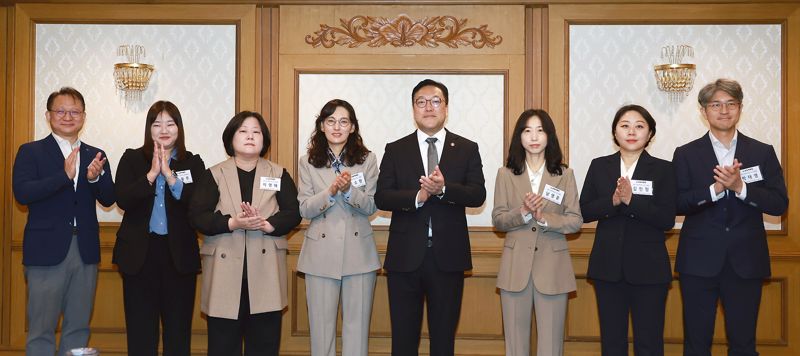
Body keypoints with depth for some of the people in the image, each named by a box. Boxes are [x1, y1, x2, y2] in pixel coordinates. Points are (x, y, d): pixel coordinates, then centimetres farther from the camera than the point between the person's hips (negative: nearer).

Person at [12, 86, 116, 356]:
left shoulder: (96, 156, 11)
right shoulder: (30, 151, 1)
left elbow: (108, 199, 2)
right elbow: (21, 193, -13)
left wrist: (96, 177, -19)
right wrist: (64, 175, -26)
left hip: (85, 251, 4)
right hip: (47, 251, -3)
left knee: (78, 328, 11)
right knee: (41, 330, 1)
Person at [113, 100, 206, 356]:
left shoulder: (193, 163, 4)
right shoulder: (132, 159, 5)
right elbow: (122, 200, -9)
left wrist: (170, 175, -17)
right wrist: (152, 174, -17)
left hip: (179, 255, 0)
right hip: (139, 254, 0)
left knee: (178, 329, 6)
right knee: (140, 329, 6)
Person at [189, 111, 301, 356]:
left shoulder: (279, 175, 11)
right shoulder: (213, 175, 7)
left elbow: (293, 213, 2)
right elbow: (198, 216, -2)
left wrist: (266, 224, -16)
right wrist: (233, 223, -17)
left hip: (265, 269, 1)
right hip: (225, 269, -1)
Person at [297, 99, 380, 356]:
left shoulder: (367, 160, 4)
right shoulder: (308, 162, 4)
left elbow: (371, 206, -1)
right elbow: (304, 209, -2)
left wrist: (349, 190, -18)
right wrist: (331, 192, -18)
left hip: (358, 251, 0)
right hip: (321, 253, 0)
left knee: (357, 324, 6)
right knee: (321, 324, 5)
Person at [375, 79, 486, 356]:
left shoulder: (467, 149, 5)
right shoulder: (395, 150, 6)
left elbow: (478, 195, -6)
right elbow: (381, 197, -3)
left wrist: (444, 189, -23)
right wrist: (417, 196, -20)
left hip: (448, 256, 0)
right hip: (405, 256, 0)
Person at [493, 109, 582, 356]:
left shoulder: (565, 175, 4)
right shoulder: (505, 174, 5)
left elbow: (576, 221, 0)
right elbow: (497, 220, 1)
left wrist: (544, 218, -17)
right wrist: (523, 213, -17)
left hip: (552, 267, 0)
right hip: (516, 266, 1)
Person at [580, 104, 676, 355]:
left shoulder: (663, 169, 0)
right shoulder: (599, 166, 6)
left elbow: (667, 220, -9)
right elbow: (584, 212, 1)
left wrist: (632, 200, -20)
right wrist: (612, 201, -16)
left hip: (648, 267, -2)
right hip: (608, 264, 2)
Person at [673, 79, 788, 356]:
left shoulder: (763, 153, 5)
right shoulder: (686, 154, 3)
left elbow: (779, 204, -3)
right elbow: (677, 204, -6)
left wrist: (740, 186, -17)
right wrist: (715, 188, -19)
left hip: (746, 262, 1)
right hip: (700, 261, -1)